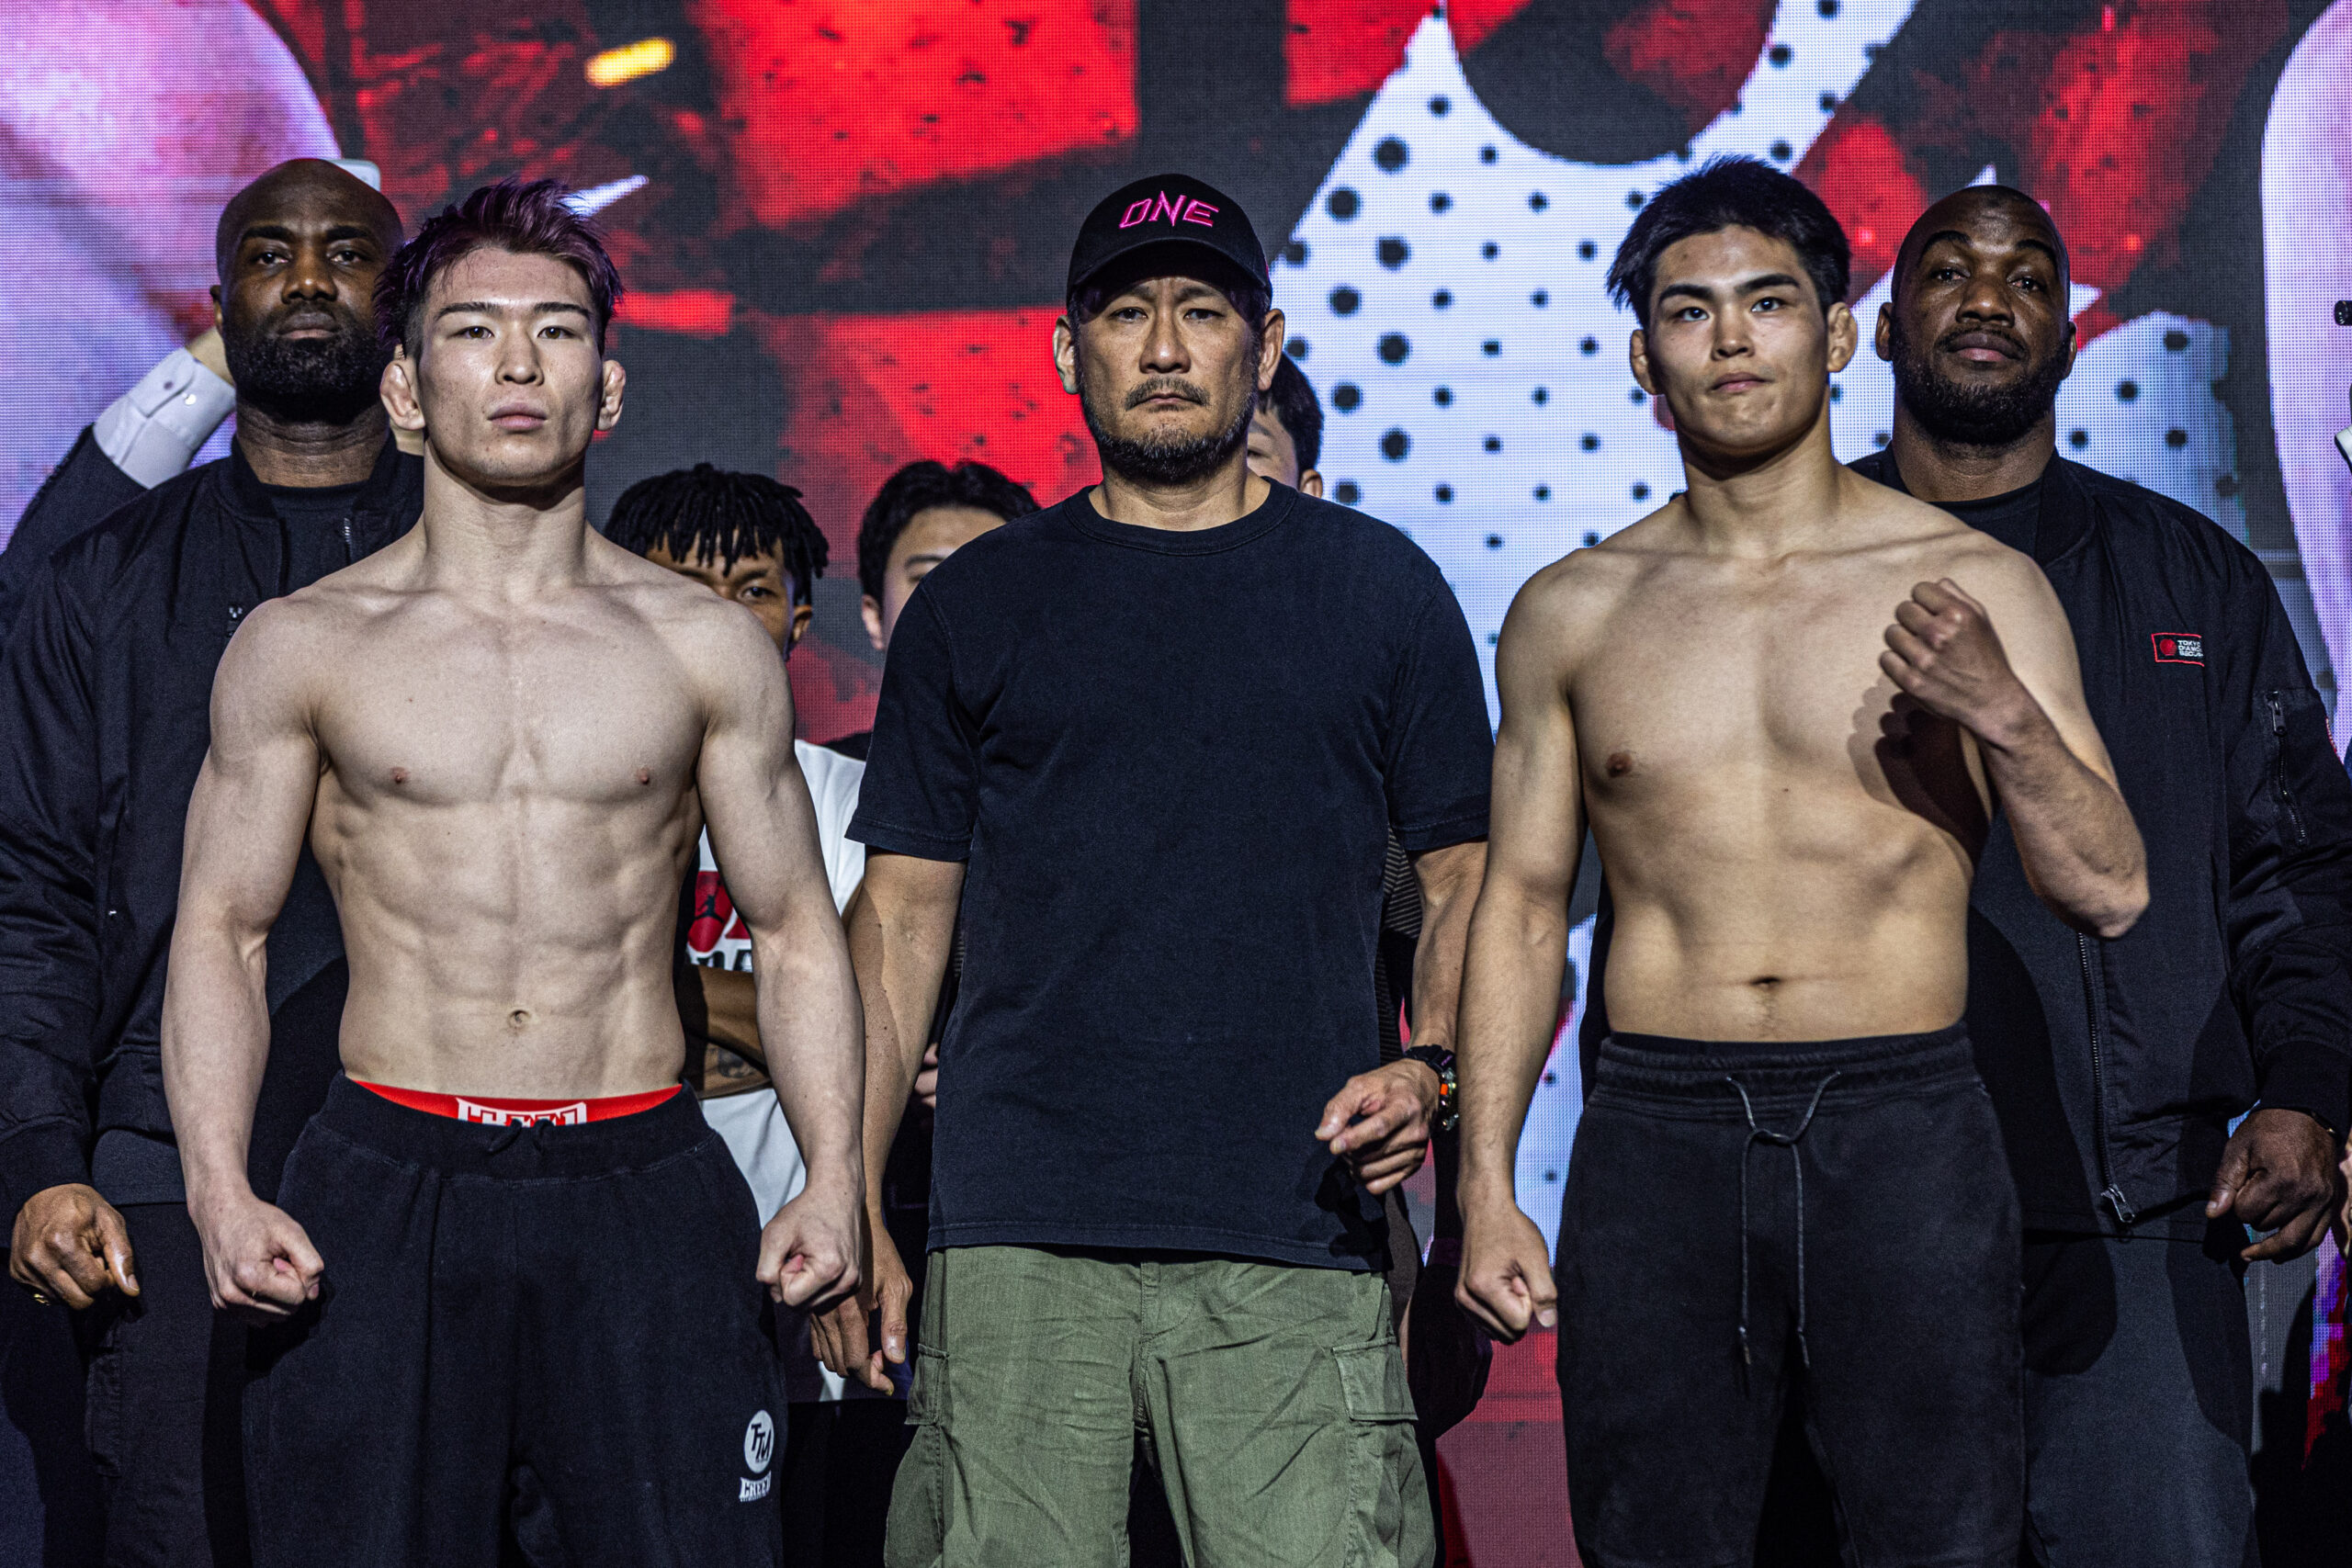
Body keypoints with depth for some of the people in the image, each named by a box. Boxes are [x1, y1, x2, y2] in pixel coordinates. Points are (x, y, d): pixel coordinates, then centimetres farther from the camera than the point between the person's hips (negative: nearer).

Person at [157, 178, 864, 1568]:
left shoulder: (709, 647, 9)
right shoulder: (301, 646, 7)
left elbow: (797, 931, 12)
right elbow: (221, 930, 7)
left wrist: (835, 1180, -1)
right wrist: (220, 1189, -6)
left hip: (647, 1197, 1)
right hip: (387, 1189, 0)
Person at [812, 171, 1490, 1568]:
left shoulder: (1380, 588, 11)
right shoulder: (975, 605, 12)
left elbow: (1465, 878, 12)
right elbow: (904, 914, 11)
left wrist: (1429, 1070, -7)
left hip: (1293, 1246, 0)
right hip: (1018, 1242, 1)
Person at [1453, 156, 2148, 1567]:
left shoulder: (1977, 588, 4)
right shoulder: (1573, 613, 10)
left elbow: (2110, 893, 2)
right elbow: (1522, 905, 14)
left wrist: (2004, 713, -15)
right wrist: (1486, 1188, 7)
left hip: (1903, 1130, -1)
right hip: (1658, 1134, 1)